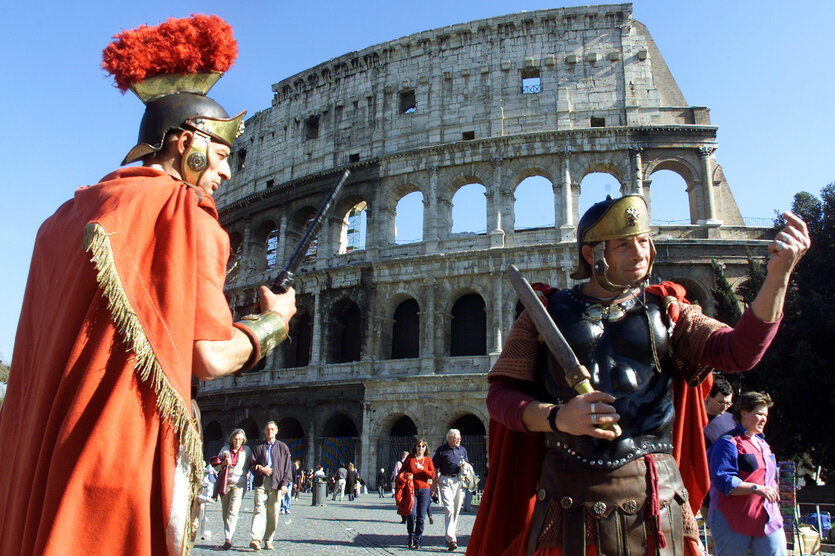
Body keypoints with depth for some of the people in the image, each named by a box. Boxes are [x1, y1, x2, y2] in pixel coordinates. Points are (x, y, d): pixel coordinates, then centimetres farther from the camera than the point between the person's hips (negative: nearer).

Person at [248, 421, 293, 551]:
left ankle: (268, 540, 10)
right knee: (259, 511, -14)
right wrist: (261, 469, -9)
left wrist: (285, 484, -1)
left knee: (273, 514, 0)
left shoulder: (283, 447, 13)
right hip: (261, 483, -1)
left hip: (276, 484, 1)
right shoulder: (258, 447, 14)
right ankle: (255, 539, -21)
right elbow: (252, 465, 11)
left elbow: (287, 467, 10)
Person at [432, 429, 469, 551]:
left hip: (459, 481, 5)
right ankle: (451, 539, -17)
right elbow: (435, 467, 4)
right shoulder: (441, 449, 2)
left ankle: (451, 535, 23)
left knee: (457, 510, 9)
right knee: (449, 509, -14)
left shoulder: (462, 450, 14)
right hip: (445, 481, -4)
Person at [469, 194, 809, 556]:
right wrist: (556, 416, -18)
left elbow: (739, 351, -6)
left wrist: (778, 276, -20)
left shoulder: (666, 312, 10)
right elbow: (501, 394, 1)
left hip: (654, 503, 1)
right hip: (569, 502, -1)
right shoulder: (547, 312, 5)